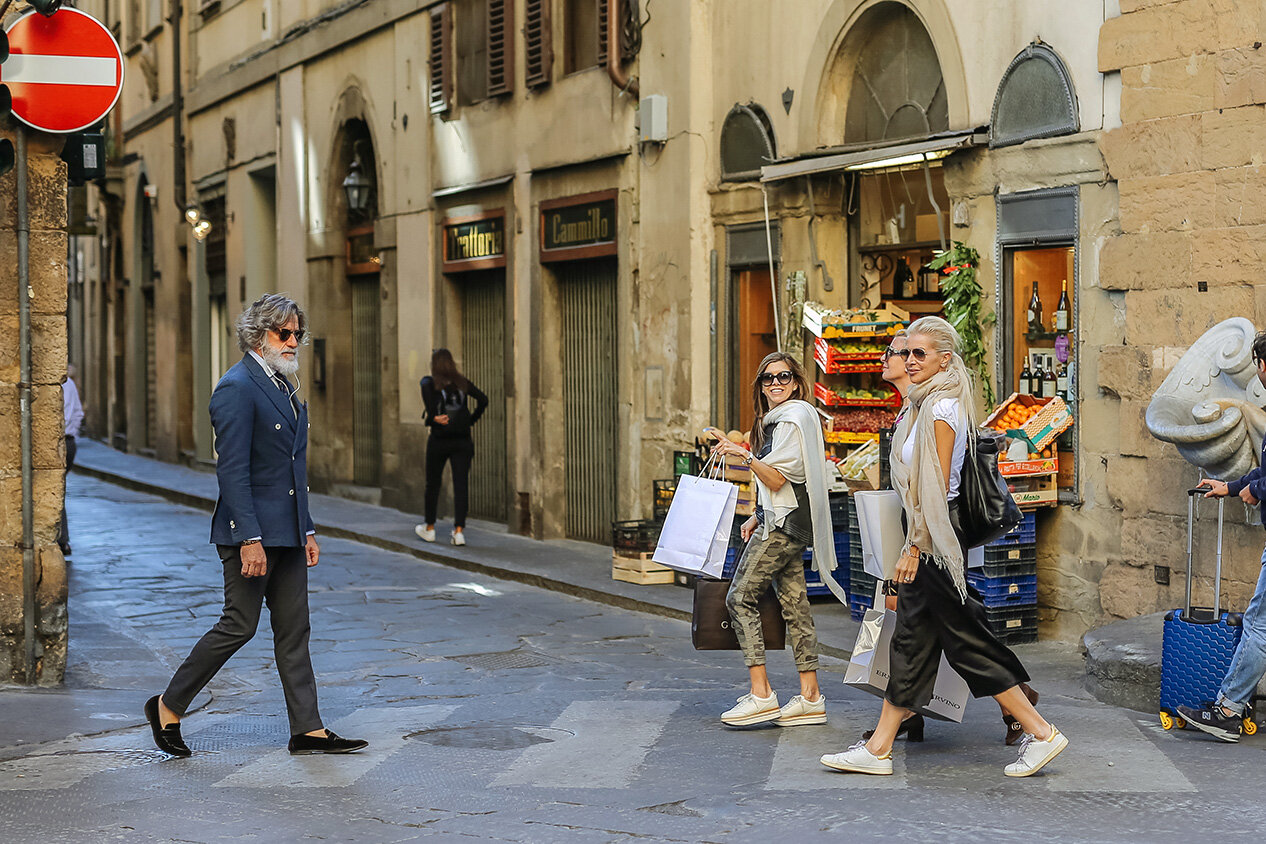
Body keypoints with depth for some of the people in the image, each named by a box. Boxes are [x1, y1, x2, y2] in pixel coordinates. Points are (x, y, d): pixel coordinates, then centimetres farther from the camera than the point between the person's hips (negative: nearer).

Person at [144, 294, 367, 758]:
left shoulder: (282, 386, 15)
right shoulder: (237, 388, -14)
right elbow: (231, 470, -19)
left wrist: (307, 530, 17)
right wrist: (249, 539, -23)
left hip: (287, 532, 9)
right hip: (252, 530, -9)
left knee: (293, 628, 7)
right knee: (239, 625, -4)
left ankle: (308, 730, 9)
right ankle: (168, 706, 12)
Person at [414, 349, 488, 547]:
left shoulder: (429, 383, -2)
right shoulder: (462, 382, 6)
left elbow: (430, 406, -21)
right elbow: (483, 400, -1)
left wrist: (430, 419, -4)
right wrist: (471, 420, 7)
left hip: (439, 440, -2)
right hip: (462, 440, 2)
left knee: (433, 484, 13)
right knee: (460, 485, 0)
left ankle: (429, 528, 25)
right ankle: (459, 531, -8)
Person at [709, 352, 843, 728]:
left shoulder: (793, 418, -12)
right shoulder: (776, 420, 20)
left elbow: (777, 479, -18)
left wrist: (744, 454, -24)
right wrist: (758, 517, 18)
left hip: (784, 524, -10)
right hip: (782, 522, 10)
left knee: (740, 597, -11)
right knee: (794, 603, 7)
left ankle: (761, 693, -14)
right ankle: (810, 697, 6)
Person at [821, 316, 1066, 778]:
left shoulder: (942, 410, -15)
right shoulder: (926, 405, 14)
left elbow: (937, 488, -18)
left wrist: (914, 548, -17)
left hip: (935, 540, -10)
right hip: (926, 541, 10)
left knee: (964, 641, -4)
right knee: (910, 641, 9)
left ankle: (1040, 732, 3)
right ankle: (878, 749, 11)